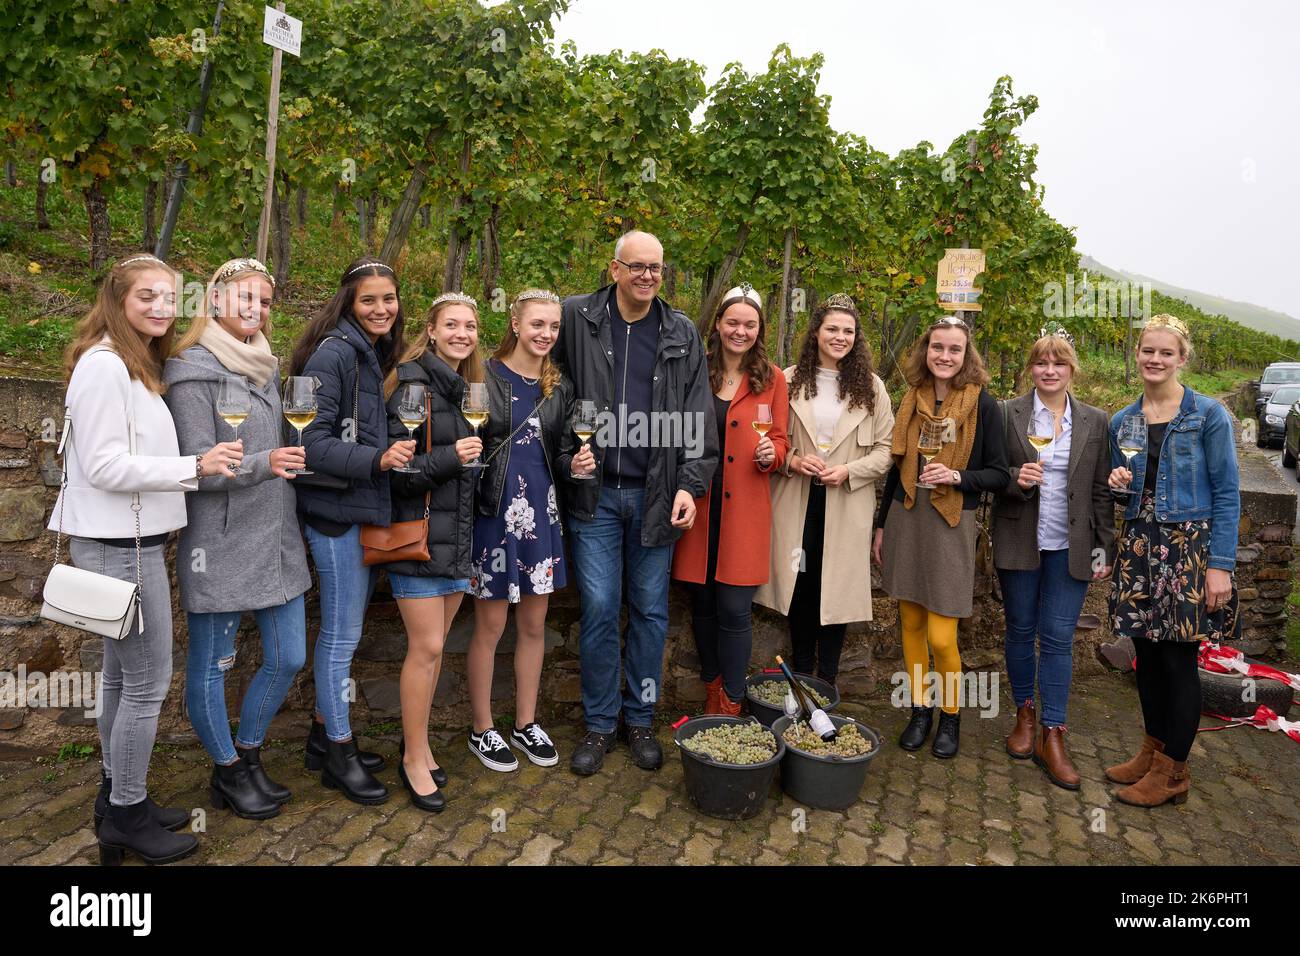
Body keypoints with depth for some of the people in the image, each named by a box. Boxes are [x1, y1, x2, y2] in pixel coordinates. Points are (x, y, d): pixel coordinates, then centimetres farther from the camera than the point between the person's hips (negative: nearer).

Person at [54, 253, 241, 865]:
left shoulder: (138, 364, 14)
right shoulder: (103, 362, -16)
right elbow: (103, 465, -22)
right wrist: (195, 467, -26)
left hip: (130, 541, 10)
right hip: (118, 545, -10)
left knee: (123, 673, 17)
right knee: (148, 681, -2)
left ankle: (116, 796, 31)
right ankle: (127, 818, 13)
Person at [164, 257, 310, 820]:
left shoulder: (265, 366, 13)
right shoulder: (194, 370, -9)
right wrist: (261, 464, -29)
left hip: (276, 539, 7)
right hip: (221, 544, -7)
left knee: (288, 658, 10)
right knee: (211, 666, 7)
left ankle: (248, 756, 30)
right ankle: (227, 771, 26)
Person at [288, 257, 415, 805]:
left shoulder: (376, 354, 12)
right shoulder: (333, 354, -14)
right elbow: (311, 441, -20)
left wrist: (391, 452, 7)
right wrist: (377, 459, -28)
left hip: (364, 509, 9)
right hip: (335, 511, -9)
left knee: (343, 630, 16)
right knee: (343, 634, 1)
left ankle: (325, 735, 31)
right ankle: (338, 753, 15)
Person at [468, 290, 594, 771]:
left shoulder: (560, 387, 8)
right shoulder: (484, 376, -6)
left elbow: (562, 452, 13)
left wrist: (576, 464, -7)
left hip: (542, 513, 5)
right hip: (494, 512, -4)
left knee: (534, 624, 13)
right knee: (491, 625, 6)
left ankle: (526, 722, 29)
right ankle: (482, 729, 23)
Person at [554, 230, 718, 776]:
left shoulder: (682, 334, 5)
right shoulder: (577, 318, 1)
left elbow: (698, 418, 3)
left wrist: (691, 483, -8)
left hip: (656, 495, 1)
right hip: (595, 494, -1)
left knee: (650, 611, 8)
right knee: (598, 609, 2)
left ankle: (640, 719, 25)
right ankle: (599, 723, 19)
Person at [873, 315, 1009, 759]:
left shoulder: (983, 405, -5)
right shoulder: (912, 401, 7)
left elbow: (999, 474, -2)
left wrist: (958, 476, -20)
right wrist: (882, 525, 14)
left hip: (952, 523, -4)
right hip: (906, 518, 4)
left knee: (941, 636, -4)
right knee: (910, 623, 10)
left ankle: (951, 716, 19)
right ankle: (920, 710, 26)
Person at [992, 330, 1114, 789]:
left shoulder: (1095, 421, 5)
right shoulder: (1008, 414, -1)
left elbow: (1102, 489, 7)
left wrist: (1104, 547, 3)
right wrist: (1015, 478, -19)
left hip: (1070, 546, 1)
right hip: (1019, 542, 0)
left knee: (1058, 638, 0)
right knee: (1020, 631, 10)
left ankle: (1052, 735, 9)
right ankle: (1025, 714, 28)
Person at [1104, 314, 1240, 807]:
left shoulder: (1208, 415, -6)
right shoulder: (1123, 421, 8)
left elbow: (1227, 492, -7)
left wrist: (1221, 564, -13)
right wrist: (1118, 483, -7)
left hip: (1188, 547, -5)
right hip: (1139, 547, 5)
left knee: (1179, 657, 1)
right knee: (1147, 653, 11)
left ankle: (1173, 771, 14)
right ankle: (1154, 749, 28)